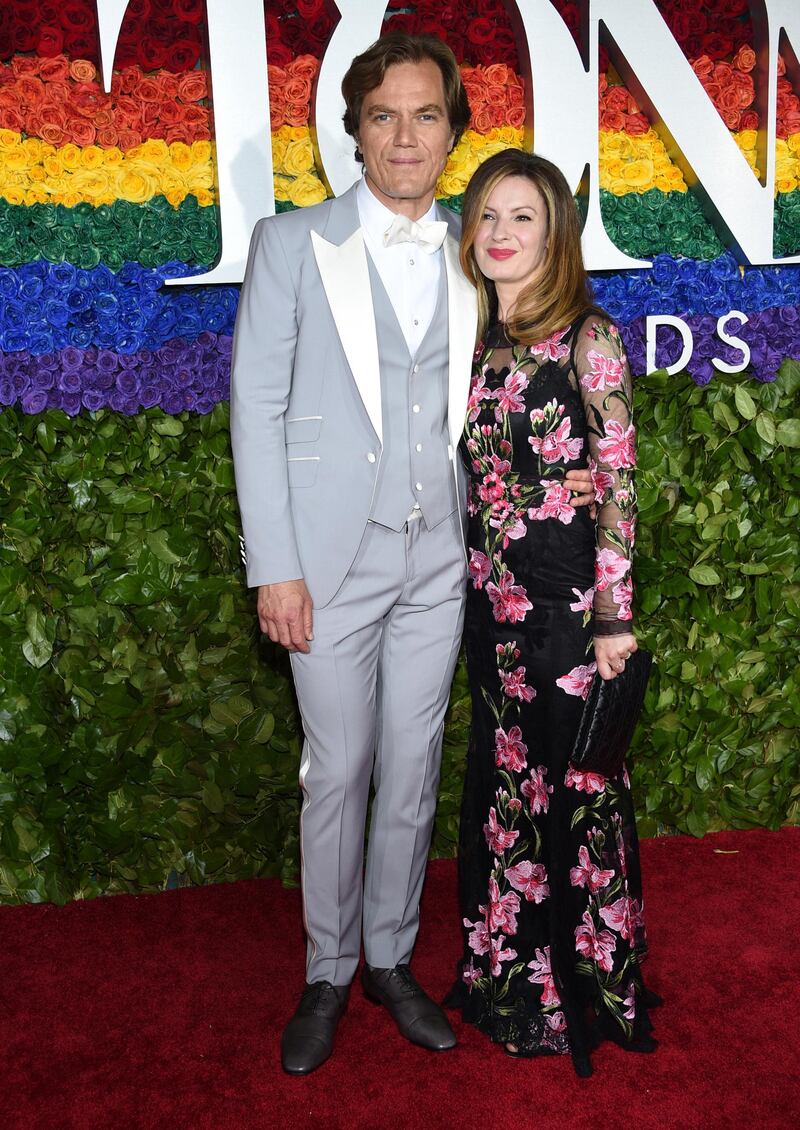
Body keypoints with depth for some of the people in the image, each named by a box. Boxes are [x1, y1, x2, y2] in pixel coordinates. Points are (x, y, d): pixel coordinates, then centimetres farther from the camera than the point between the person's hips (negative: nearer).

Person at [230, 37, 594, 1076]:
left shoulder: (471, 257, 9)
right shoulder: (292, 245, -1)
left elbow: (477, 408, 13)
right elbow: (257, 408, -4)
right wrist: (274, 568, -10)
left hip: (438, 559, 3)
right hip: (332, 559, -3)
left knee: (414, 769, 11)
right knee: (337, 773, 6)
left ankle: (392, 958, 31)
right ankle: (328, 974, 27)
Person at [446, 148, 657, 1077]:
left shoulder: (589, 338, -7)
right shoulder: (474, 340, 10)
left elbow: (617, 482, -10)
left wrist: (614, 617, -13)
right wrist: (473, 583, 10)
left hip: (567, 597, -6)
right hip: (491, 595, 6)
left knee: (577, 785, 5)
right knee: (505, 777, 16)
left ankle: (588, 985, 27)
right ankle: (511, 973, 35)